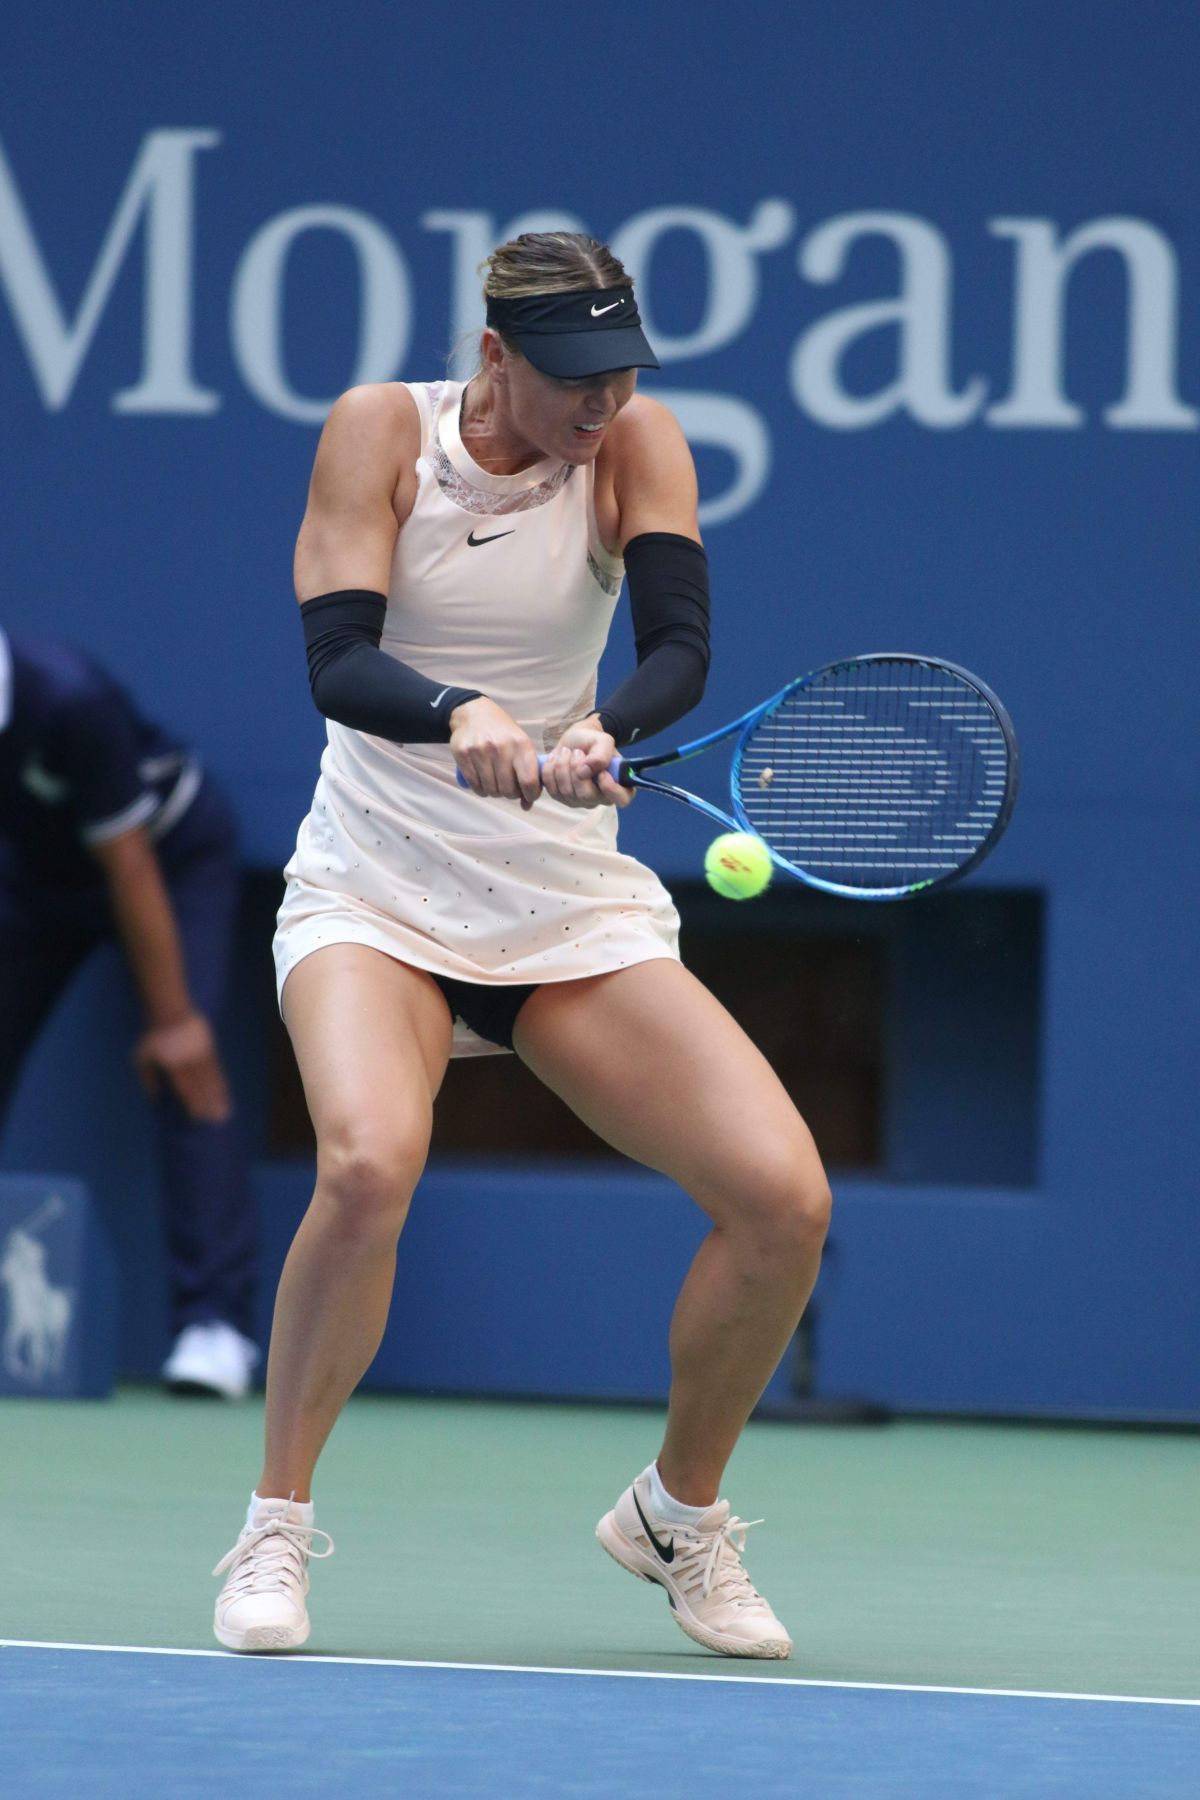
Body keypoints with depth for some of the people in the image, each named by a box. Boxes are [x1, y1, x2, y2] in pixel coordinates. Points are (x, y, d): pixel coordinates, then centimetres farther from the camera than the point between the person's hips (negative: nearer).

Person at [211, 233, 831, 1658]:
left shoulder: (636, 445, -4)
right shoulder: (382, 430, -8)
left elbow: (679, 648, -17)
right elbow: (337, 661, -19)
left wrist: (605, 733, -38)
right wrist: (463, 713, -39)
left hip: (574, 904, 3)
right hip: (376, 896, -3)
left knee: (784, 1200, -12)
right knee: (368, 1166, -33)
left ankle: (679, 1512, 15)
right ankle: (275, 1522, -11)